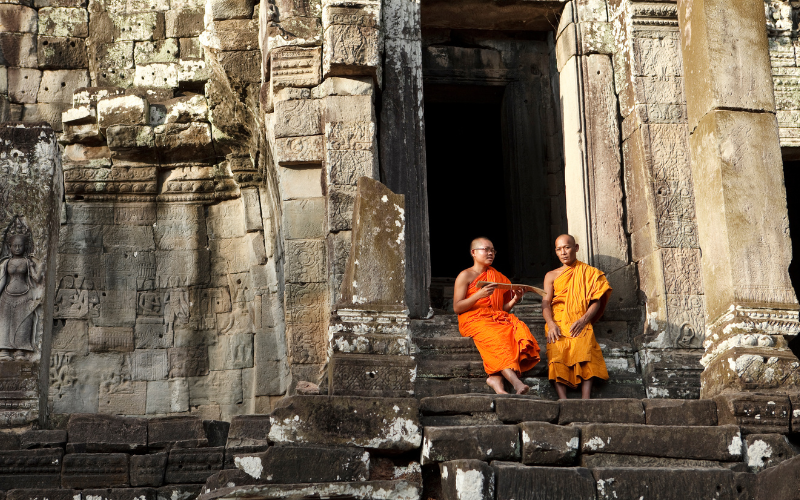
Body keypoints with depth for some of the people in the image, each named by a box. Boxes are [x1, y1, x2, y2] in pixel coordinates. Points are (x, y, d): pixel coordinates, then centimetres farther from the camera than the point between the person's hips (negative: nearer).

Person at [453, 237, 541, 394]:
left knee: (518, 330, -29)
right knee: (496, 337, -36)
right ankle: (516, 382, -52)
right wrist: (479, 295, -15)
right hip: (474, 321, -5)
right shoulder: (465, 276, 7)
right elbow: (457, 308, -3)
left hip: (497, 319, 5)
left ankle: (496, 377, -40)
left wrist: (514, 300, 1)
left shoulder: (498, 278, 24)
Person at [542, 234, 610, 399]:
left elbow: (596, 301, 7)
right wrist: (551, 324, -12)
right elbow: (546, 302, 9)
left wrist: (583, 321, -13)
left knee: (583, 347, -35)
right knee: (556, 349, -32)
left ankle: (585, 398, -45)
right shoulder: (551, 276, 23)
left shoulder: (589, 273, 18)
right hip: (558, 322, 2)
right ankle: (562, 397, -44)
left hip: (580, 322, -1)